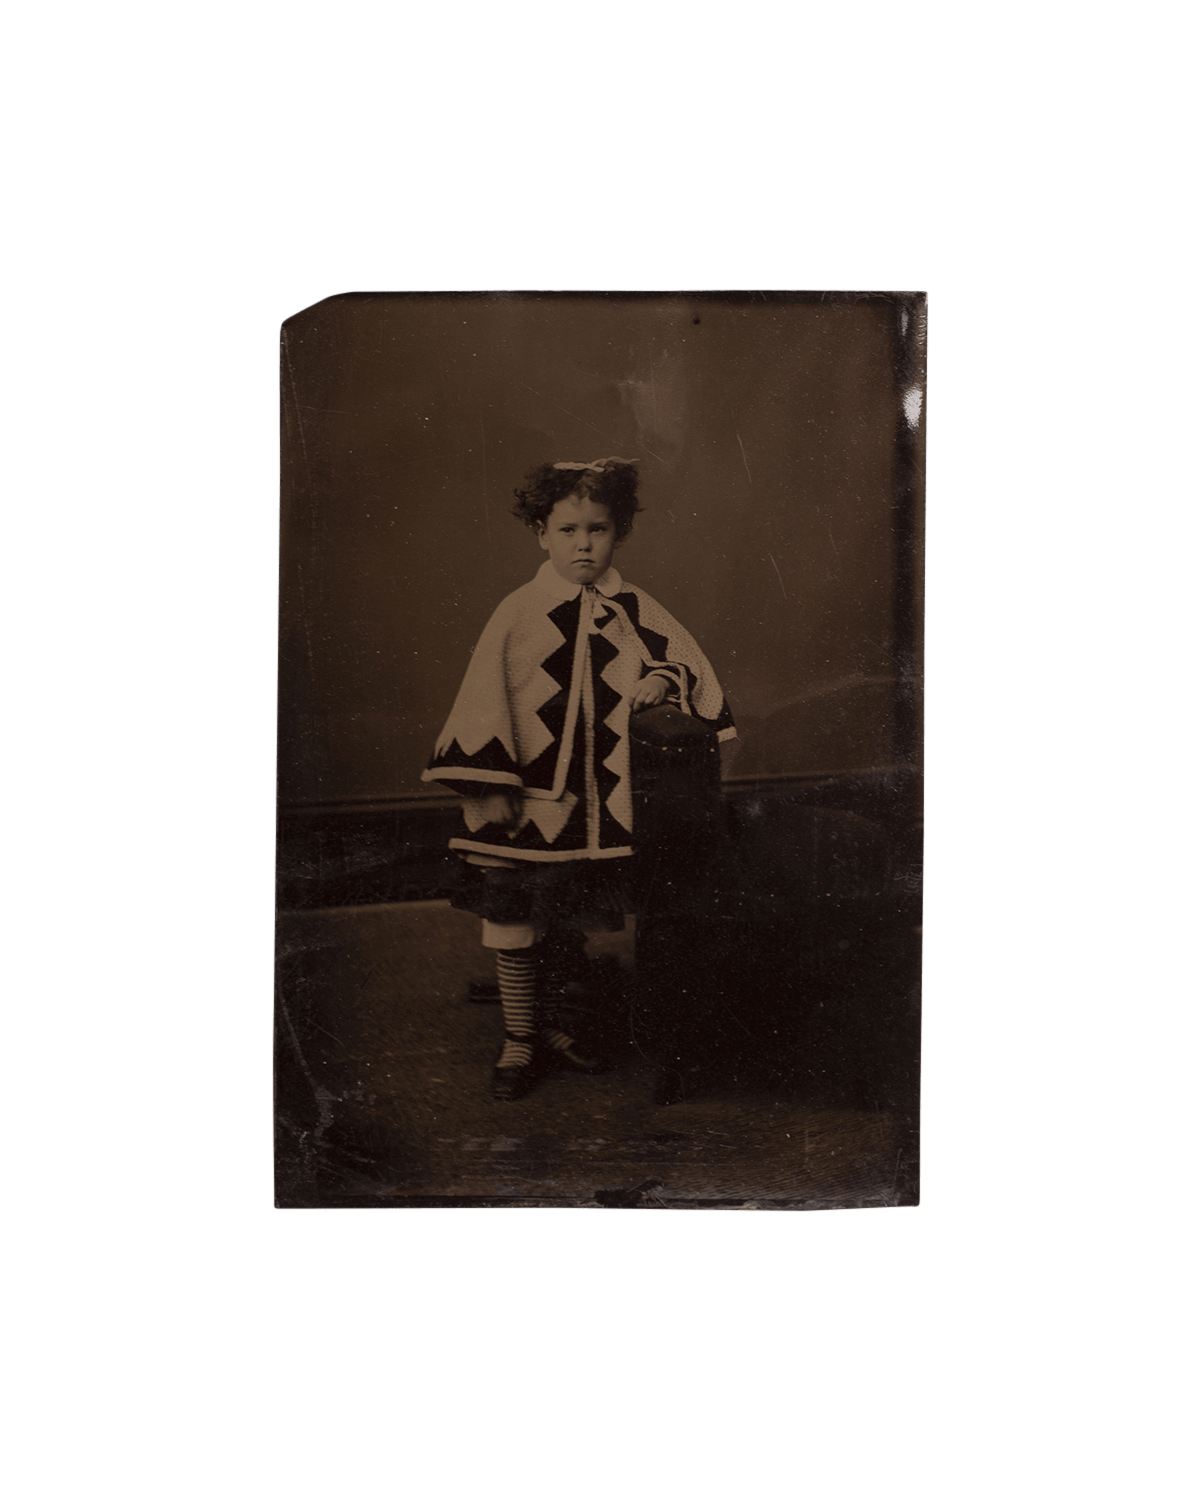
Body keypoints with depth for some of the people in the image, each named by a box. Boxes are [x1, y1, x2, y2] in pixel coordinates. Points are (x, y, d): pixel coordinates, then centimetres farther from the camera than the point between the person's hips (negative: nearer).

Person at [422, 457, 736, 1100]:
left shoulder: (634, 609, 3)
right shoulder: (519, 614, -5)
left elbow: (691, 663, 11)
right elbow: (483, 701, -7)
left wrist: (662, 678, -12)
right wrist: (487, 787, -13)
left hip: (601, 804, 3)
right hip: (528, 803, -3)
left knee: (566, 922, 16)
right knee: (516, 922, 3)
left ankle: (547, 1026, 34)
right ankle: (519, 1040, 22)